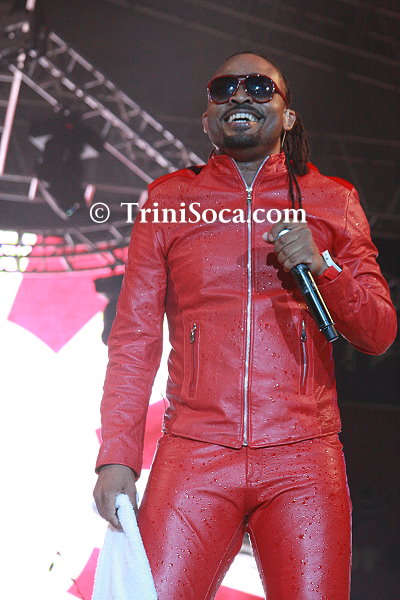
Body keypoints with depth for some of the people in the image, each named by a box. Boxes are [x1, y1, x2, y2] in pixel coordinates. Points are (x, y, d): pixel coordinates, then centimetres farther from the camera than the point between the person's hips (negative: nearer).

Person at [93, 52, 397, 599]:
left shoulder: (331, 201, 14)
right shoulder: (168, 199, 13)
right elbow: (134, 337, 9)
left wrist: (322, 267, -6)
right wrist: (117, 455, -2)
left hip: (303, 461, 1)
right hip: (194, 456, 0)